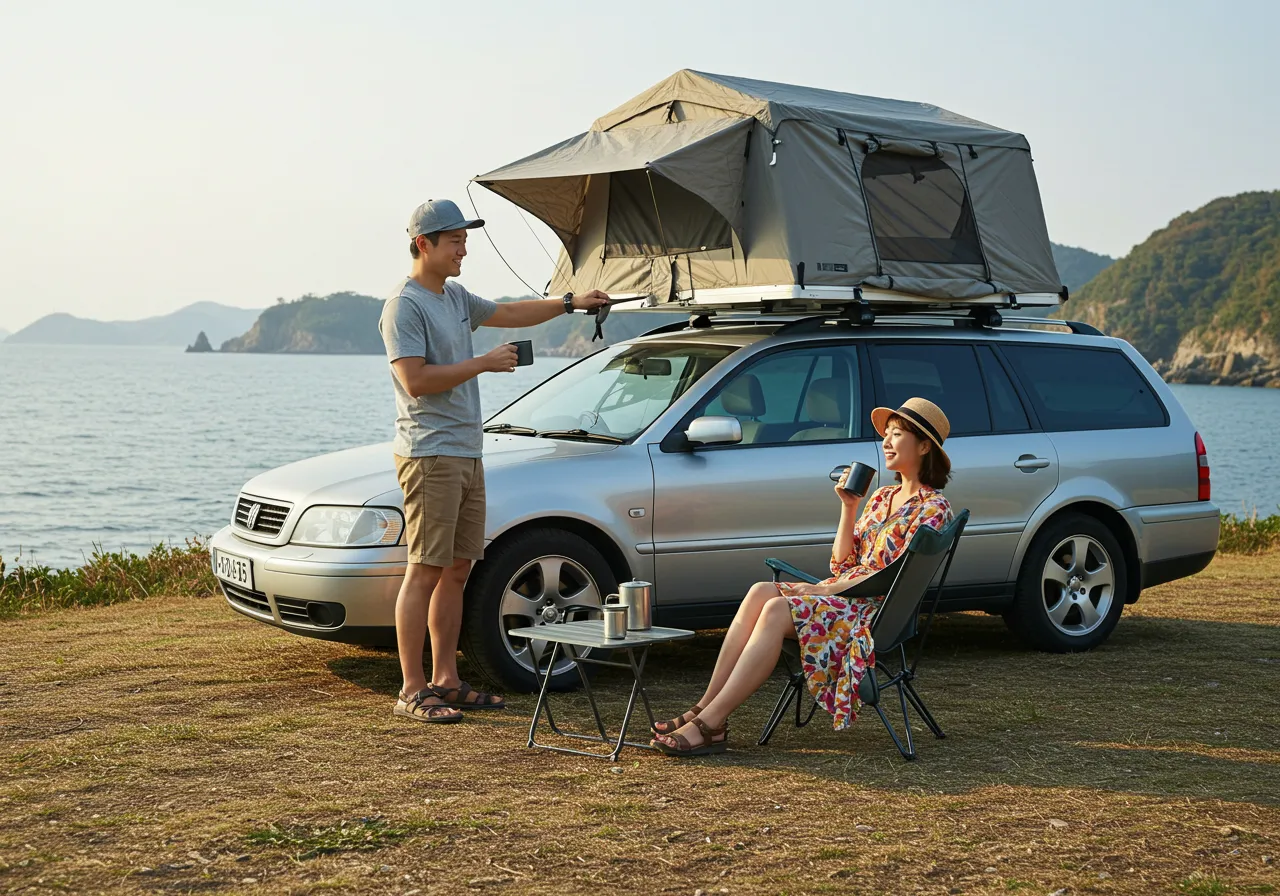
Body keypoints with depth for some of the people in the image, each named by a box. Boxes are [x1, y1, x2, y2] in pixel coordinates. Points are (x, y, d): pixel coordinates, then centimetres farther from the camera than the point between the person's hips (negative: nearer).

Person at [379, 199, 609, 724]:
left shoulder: (455, 297, 17)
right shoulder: (404, 306, -10)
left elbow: (508, 313, 32)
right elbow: (416, 381, -19)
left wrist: (570, 304, 25)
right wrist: (484, 363, -16)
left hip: (466, 454, 9)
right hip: (429, 454, -9)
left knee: (457, 569, 10)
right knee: (425, 572, -8)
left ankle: (446, 681, 17)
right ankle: (413, 691, -4)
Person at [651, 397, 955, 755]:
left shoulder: (932, 508, -4)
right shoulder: (882, 497, 21)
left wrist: (825, 589, -15)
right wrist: (849, 508, 6)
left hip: (879, 612, -7)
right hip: (844, 596, 7)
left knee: (778, 609, -30)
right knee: (761, 592, -21)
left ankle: (710, 725, -34)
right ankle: (706, 706, -28)